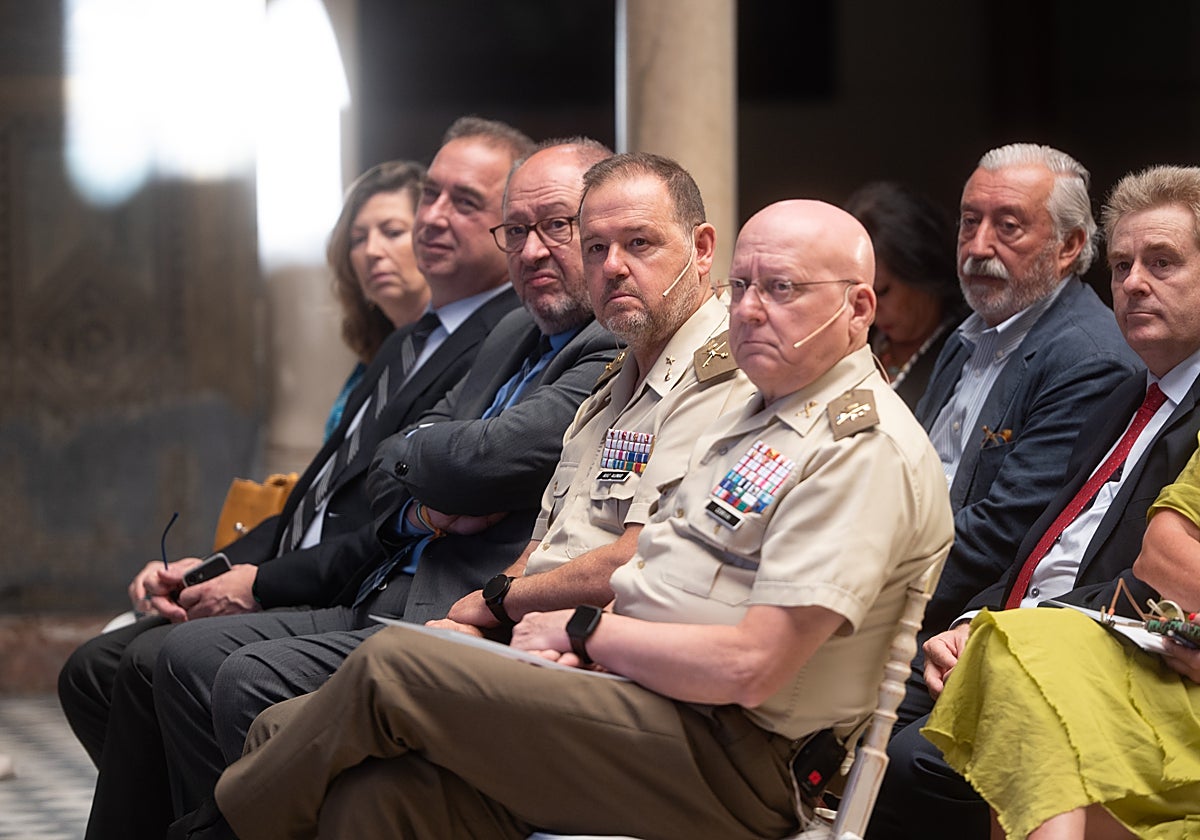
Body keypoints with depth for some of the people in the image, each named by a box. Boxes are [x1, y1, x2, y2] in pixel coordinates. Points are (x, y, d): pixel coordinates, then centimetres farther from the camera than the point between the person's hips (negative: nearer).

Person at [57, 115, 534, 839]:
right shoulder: (408, 342, 24)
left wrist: (264, 584, -15)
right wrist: (216, 568, 6)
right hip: (293, 596, 10)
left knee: (154, 663, -24)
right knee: (92, 669, -1)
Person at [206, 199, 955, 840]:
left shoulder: (865, 451, -11)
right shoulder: (750, 419, 21)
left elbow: (748, 667, -19)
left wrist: (584, 631, -7)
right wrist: (572, 647, -1)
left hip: (726, 762, -9)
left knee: (392, 664, -15)